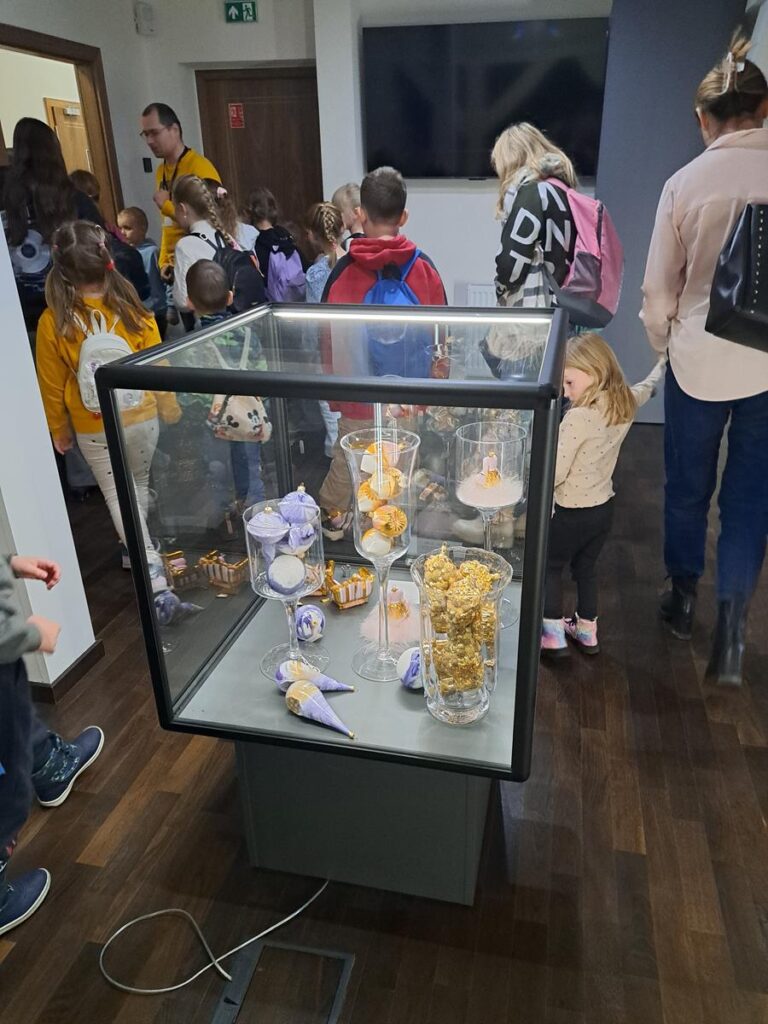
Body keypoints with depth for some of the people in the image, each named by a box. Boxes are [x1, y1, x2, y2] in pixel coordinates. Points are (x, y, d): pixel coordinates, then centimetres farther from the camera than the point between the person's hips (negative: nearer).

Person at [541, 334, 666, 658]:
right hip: (603, 507, 7)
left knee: (549, 567, 14)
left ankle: (554, 636, 16)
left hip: (572, 513, -7)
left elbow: (555, 473, -27)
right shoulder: (626, 402, -5)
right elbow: (648, 386, 19)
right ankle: (587, 631, 36)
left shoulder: (578, 418, -28)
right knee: (586, 568, 24)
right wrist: (663, 363, 38)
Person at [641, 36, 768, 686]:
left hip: (701, 358, -1)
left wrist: (664, 343, 15)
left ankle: (684, 598, 33)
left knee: (688, 486, 16)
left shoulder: (686, 184, -6)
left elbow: (659, 289, -2)